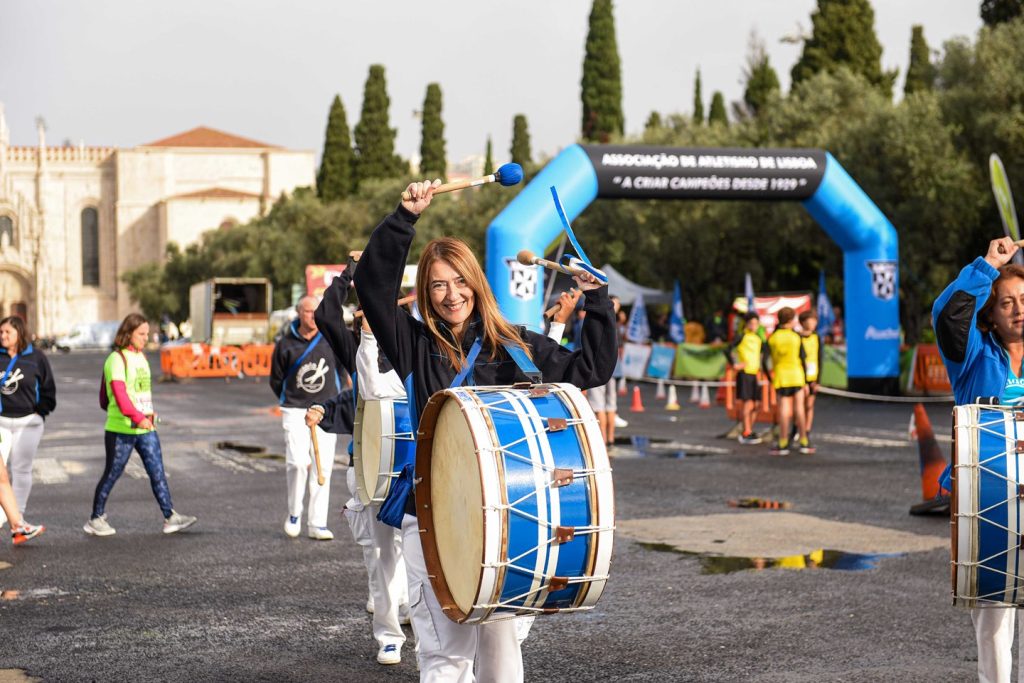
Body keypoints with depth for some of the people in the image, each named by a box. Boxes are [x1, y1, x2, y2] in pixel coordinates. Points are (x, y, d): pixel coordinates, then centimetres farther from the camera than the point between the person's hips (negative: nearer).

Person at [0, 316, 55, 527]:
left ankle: (18, 516, 13)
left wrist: (38, 413, -2)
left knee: (21, 469, 5)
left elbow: (48, 391, 4)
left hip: (27, 422, -1)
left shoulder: (36, 358, -2)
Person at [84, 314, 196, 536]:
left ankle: (170, 517, 0)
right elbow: (120, 394, -24)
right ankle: (96, 520, 16)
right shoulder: (116, 359, -13)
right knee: (112, 475, 4)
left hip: (146, 428, 7)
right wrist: (138, 417, -34)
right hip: (121, 429, -7)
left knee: (157, 472, 1)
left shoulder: (140, 357, 14)